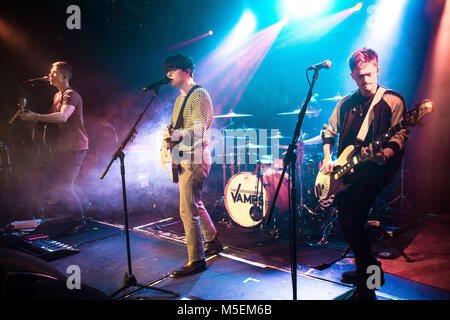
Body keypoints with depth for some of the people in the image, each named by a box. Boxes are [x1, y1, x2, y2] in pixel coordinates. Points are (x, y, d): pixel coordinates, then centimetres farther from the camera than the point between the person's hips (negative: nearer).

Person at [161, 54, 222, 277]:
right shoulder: (181, 98, 19)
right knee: (195, 203, 18)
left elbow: (199, 131, -22)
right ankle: (212, 242, 34)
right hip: (184, 158, 10)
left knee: (188, 210, -10)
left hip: (195, 159, -10)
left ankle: (196, 260, 0)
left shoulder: (199, 95, -11)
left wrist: (177, 135, -35)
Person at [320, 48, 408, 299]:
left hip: (375, 168, -6)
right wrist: (328, 158, 7)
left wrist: (384, 154, -29)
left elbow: (400, 138, -8)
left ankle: (366, 288, -2)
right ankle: (371, 270, 27)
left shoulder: (393, 101, -1)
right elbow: (329, 132, 22)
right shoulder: (346, 103, 14)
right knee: (346, 221, 2)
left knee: (351, 222, -19)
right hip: (347, 169, 6)